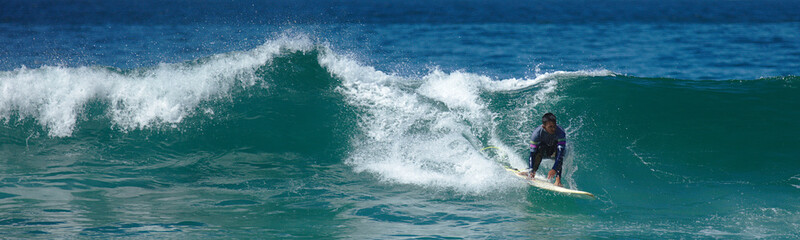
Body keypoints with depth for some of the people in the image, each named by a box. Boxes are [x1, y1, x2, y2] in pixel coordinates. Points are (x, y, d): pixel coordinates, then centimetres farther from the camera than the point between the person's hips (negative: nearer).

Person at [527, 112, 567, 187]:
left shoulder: (560, 133, -35)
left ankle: (558, 179, -39)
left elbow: (561, 153, -42)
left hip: (555, 150, 0)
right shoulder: (537, 133, -31)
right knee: (541, 147, -33)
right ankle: (532, 172, -28)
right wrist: (531, 170, -43)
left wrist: (554, 169, -53)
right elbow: (532, 153, -32)